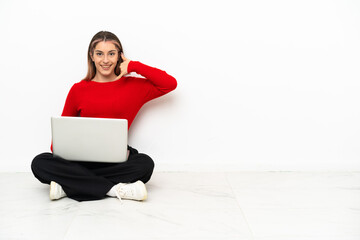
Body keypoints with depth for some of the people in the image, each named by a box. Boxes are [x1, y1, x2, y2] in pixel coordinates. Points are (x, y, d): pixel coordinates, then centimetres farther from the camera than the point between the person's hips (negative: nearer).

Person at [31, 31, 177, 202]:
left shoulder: (133, 86, 9)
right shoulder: (78, 90, 11)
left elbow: (170, 84, -2)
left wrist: (133, 66, 1)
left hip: (116, 161, 0)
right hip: (81, 161, 1)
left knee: (145, 163, -32)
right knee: (40, 163, -25)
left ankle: (67, 186, -26)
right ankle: (114, 189, -27)